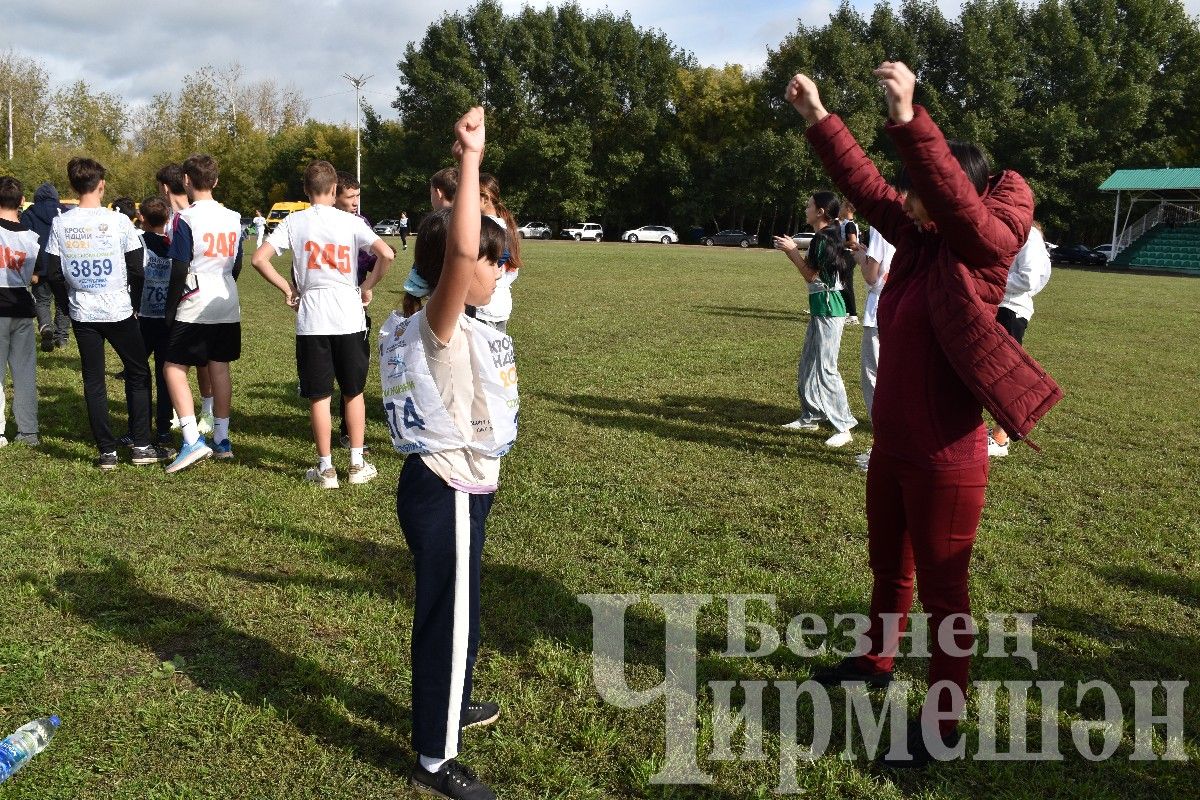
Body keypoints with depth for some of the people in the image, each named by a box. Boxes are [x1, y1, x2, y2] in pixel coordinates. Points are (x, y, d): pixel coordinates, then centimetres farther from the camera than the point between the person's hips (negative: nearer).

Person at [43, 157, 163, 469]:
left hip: (82, 315, 2)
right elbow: (136, 270, -6)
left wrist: (70, 304, 15)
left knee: (93, 381, 9)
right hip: (119, 312, -2)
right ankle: (141, 446, 11)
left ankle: (107, 451, 11)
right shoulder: (119, 221, -9)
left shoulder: (60, 225, -2)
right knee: (138, 374, 12)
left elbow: (53, 274, 1)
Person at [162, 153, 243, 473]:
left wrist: (171, 308, -3)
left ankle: (192, 440, -10)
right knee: (219, 369, 12)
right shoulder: (233, 218, 7)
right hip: (228, 307, 6)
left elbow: (179, 270, -13)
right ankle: (221, 440, 18)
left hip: (195, 309, -6)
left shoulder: (186, 219, -12)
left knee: (174, 368, 0)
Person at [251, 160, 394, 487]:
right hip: (349, 316, 0)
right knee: (354, 392, 12)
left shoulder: (293, 222, 1)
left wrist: (287, 288, 7)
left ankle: (325, 468, 12)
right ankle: (357, 463, 17)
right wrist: (368, 286, 4)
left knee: (319, 396, 7)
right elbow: (386, 255, -9)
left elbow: (259, 258, -4)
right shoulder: (351, 221, 0)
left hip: (312, 320, 0)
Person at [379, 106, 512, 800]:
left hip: (459, 486, 10)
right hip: (446, 494, -10)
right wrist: (470, 158, -38)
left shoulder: (455, 328, 6)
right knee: (450, 620, 3)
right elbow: (460, 248, -39)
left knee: (454, 612, 26)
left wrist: (472, 173, 21)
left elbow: (463, 246, 24)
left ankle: (450, 706, 48)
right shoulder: (438, 327, -23)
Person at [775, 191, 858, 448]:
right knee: (807, 365, 16)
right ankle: (810, 416, 27)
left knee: (825, 368, -10)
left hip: (828, 309, -11)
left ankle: (844, 427, -5)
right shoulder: (824, 237, 14)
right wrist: (794, 250, 9)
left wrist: (792, 251, -11)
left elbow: (812, 275, -16)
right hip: (819, 308, 11)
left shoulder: (825, 238, -17)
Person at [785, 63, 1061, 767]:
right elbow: (864, 185, 7)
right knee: (888, 566, 25)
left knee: (943, 588, 6)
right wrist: (819, 117, 2)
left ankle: (945, 719, 23)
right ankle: (878, 660, 47)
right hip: (891, 447, 8)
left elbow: (954, 196, -34)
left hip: (945, 459, -8)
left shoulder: (984, 248, -16)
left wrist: (908, 117, -45)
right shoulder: (919, 240, 4)